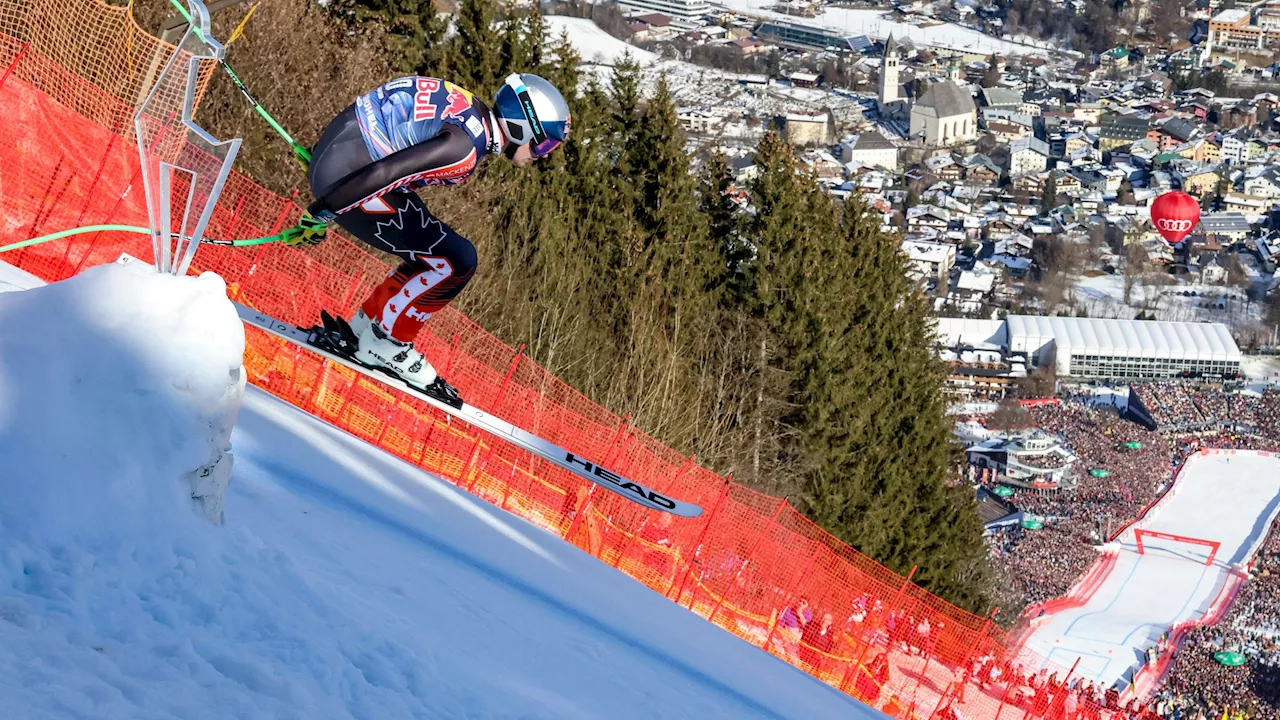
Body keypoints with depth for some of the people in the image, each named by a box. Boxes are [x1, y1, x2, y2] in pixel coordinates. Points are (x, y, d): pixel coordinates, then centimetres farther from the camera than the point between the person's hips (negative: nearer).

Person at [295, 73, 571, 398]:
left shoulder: (472, 108, 8)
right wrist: (322, 213, -19)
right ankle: (384, 342, 2)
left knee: (436, 259, 14)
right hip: (346, 178, -10)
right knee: (456, 261, -9)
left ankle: (363, 328, 19)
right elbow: (384, 173, -26)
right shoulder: (465, 149, -21)